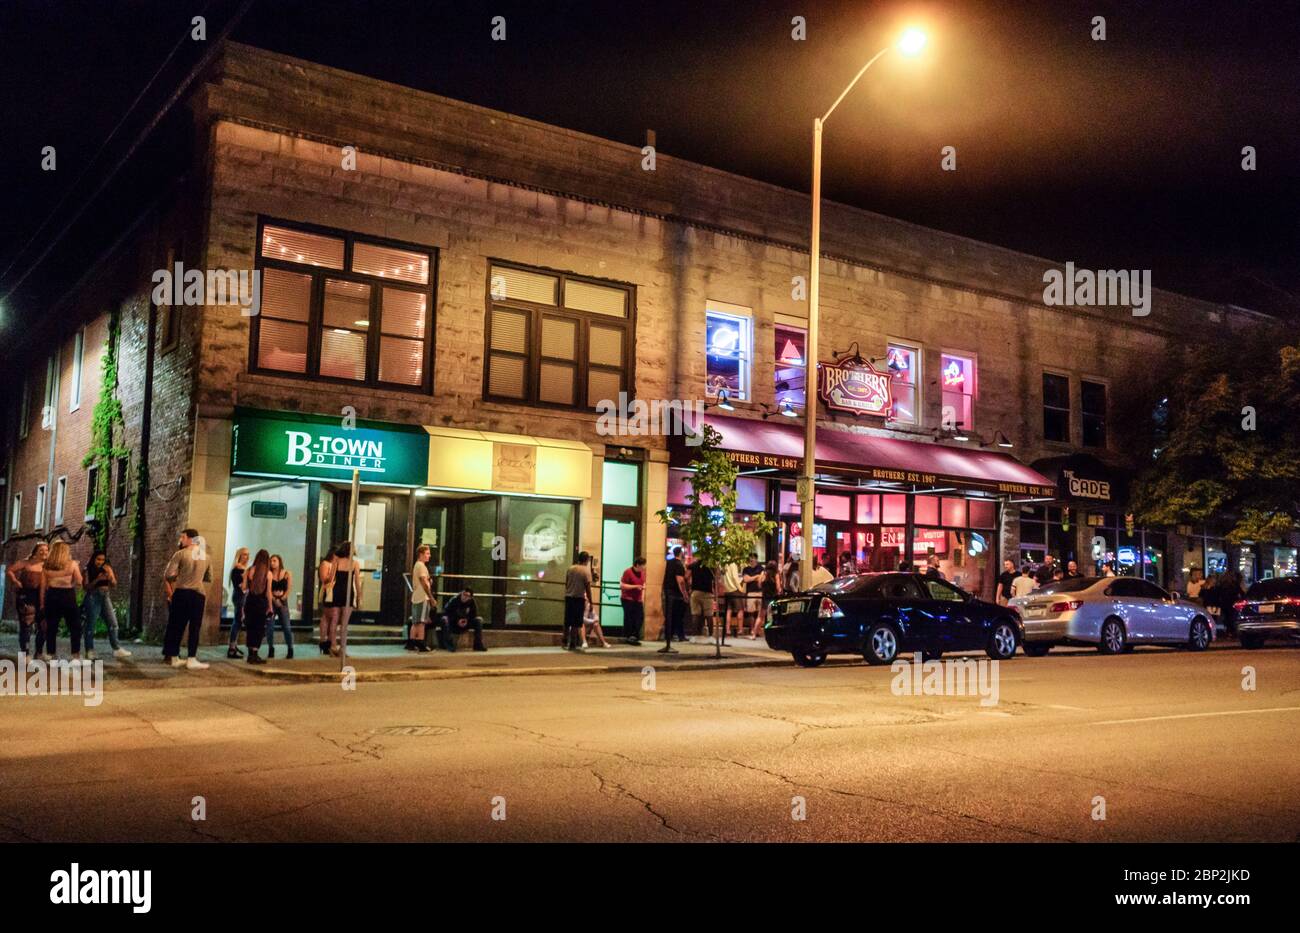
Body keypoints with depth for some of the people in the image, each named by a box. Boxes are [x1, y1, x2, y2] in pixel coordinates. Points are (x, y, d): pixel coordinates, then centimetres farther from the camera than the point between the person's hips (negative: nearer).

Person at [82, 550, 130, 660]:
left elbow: (114, 584, 4)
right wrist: (97, 580, -21)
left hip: (106, 597, 4)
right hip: (93, 598, -4)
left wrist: (109, 574, -14)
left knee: (113, 624, 3)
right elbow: (86, 586, -9)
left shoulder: (107, 568, 7)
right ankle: (89, 652, 4)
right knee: (91, 625, -1)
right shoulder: (88, 570, -3)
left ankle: (116, 649, 8)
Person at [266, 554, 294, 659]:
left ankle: (290, 650, 3)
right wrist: (274, 600, -11)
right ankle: (271, 650, 7)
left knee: (286, 627, -4)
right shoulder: (269, 574, 3)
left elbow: (289, 589, 1)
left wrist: (281, 599, -6)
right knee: (269, 627, -4)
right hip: (271, 602, 1)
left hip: (283, 602, -1)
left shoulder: (287, 573, 4)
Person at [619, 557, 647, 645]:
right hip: (628, 599, -7)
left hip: (638, 600, 7)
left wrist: (642, 597, 13)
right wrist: (635, 586, -18)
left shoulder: (642, 573, 11)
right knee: (629, 618, -3)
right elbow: (622, 585, -14)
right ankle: (626, 637, 7)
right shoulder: (628, 572, -11)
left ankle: (634, 636, 11)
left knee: (640, 618, 0)